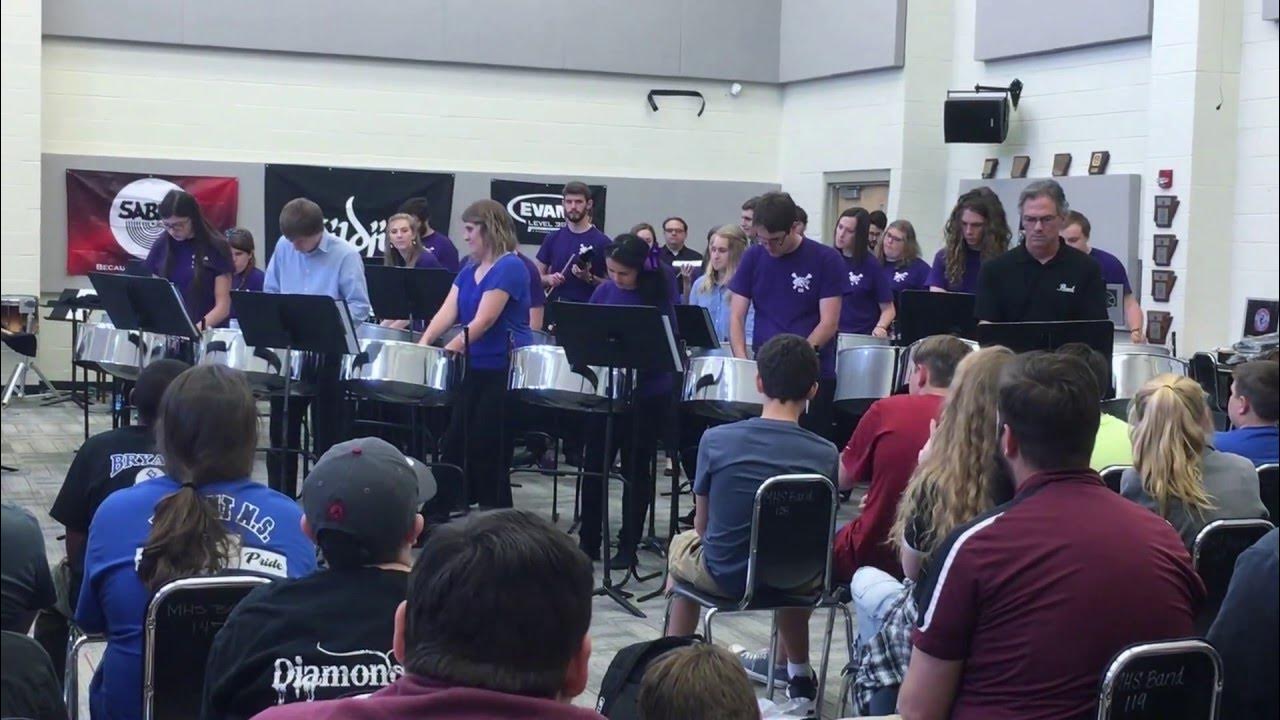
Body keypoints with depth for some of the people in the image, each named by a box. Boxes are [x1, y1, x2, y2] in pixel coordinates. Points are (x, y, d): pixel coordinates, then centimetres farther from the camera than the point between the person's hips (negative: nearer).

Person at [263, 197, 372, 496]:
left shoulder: (345, 255, -12)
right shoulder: (283, 247, 2)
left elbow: (359, 307, -14)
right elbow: (270, 292, 11)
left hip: (329, 351, -5)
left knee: (327, 433, 4)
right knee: (282, 430, 12)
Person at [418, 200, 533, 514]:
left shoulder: (510, 268, -14)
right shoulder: (469, 270, 12)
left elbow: (484, 320, -20)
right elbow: (448, 310, 3)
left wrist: (448, 351, -24)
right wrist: (424, 341, -13)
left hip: (503, 371, -8)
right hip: (475, 367, 8)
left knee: (487, 447, -3)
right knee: (456, 440, 10)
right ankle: (442, 509, 18)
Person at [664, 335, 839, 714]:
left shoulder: (716, 440, -15)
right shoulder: (826, 455, -12)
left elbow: (702, 526, -3)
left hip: (725, 575, -1)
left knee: (681, 545, 34)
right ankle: (798, 671, 44)